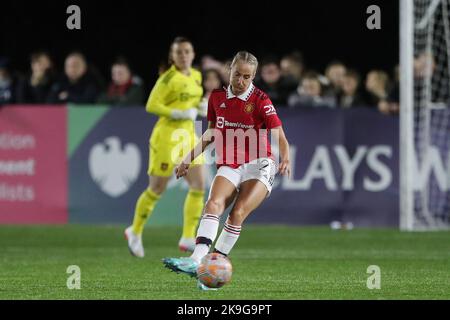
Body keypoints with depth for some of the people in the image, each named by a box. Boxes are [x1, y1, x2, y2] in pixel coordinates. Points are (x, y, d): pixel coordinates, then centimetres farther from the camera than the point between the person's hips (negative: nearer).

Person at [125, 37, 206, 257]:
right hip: (167, 136, -7)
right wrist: (179, 114, -21)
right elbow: (151, 105, -16)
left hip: (189, 135, 7)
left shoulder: (196, 76, 10)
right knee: (157, 189, 0)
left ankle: (188, 238, -3)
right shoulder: (168, 78, -13)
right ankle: (135, 233, 19)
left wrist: (195, 110, 5)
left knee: (199, 185, -6)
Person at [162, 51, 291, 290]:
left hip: (258, 165, -3)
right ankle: (196, 260, -40)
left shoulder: (260, 100, -7)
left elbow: (279, 137, -15)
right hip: (229, 167, 3)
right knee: (214, 203, -24)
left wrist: (285, 159, -34)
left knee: (237, 213, -23)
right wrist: (189, 159, 17)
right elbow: (211, 133, 21)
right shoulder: (217, 97, 6)